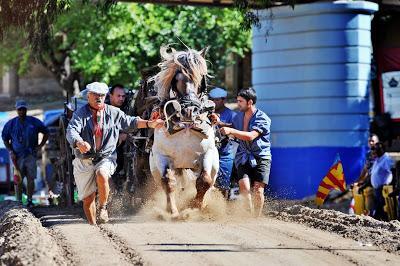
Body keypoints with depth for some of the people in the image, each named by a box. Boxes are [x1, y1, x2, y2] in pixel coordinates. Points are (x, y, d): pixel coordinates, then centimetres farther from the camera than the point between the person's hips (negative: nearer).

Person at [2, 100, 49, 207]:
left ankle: (29, 200, 4)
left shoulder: (34, 122, 4)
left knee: (31, 179, -4)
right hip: (17, 156, 0)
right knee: (18, 181, 0)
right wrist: (11, 152, 2)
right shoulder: (11, 124, 5)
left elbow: (46, 133, 15)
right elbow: (5, 139, 14)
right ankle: (18, 202, 5)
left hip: (30, 154, 0)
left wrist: (40, 146, 6)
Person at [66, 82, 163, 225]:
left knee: (102, 175, -33)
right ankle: (92, 225, 24)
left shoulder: (113, 112, 4)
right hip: (84, 160, 0)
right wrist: (79, 143, -44)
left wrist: (149, 124, 4)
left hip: (105, 157, 0)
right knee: (87, 197, 4)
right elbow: (71, 131, -22)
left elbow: (130, 122, 17)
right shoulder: (80, 114, -6)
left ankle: (103, 208, -13)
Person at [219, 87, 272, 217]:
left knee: (258, 190, -12)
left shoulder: (262, 119, -11)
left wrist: (231, 131, -32)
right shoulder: (239, 116, 9)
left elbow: (251, 136, -25)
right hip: (244, 157, 4)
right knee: (244, 187, -16)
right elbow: (234, 134, 27)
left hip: (261, 157, -4)